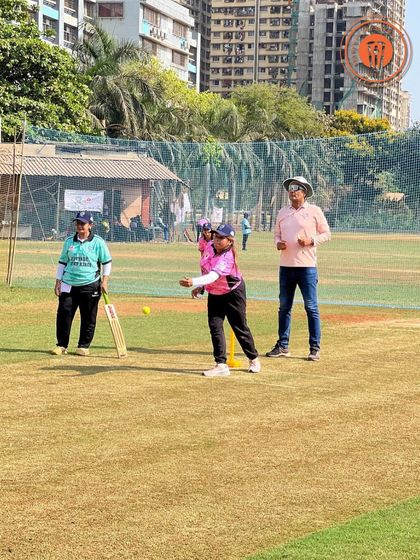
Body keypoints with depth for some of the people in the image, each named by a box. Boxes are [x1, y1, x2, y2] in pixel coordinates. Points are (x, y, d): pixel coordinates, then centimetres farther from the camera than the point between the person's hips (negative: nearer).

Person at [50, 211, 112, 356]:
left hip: (90, 285, -2)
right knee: (63, 314, -2)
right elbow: (62, 262, 14)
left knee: (88, 317, 2)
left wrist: (104, 281, -4)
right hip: (69, 285, 3)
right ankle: (61, 345, 7)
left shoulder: (98, 242, -1)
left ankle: (83, 346, 14)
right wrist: (58, 282, 8)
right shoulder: (69, 241, 8)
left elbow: (107, 262, 5)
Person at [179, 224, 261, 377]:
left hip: (233, 293, -7)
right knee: (215, 327, -6)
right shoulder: (209, 246, -10)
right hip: (214, 294, 7)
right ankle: (221, 365, -6)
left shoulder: (227, 258, -33)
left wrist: (193, 282, -62)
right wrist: (199, 287, 0)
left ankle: (253, 359, 28)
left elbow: (213, 276, -48)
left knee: (240, 328, 6)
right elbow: (205, 269, 8)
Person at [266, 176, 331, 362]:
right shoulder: (283, 212, 12)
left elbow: (326, 234, 2)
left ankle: (315, 348, 2)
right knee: (284, 307, 9)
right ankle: (282, 346, 17)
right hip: (286, 266, 5)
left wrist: (311, 240, -14)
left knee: (311, 308, -3)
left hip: (307, 266, -5)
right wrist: (278, 243, -3)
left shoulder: (314, 211, 0)